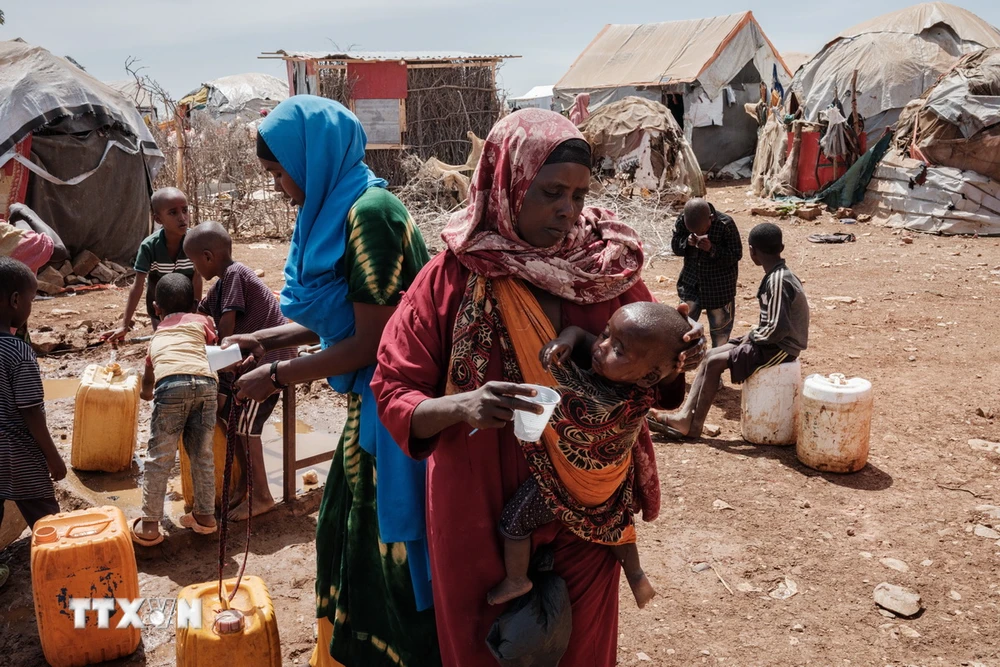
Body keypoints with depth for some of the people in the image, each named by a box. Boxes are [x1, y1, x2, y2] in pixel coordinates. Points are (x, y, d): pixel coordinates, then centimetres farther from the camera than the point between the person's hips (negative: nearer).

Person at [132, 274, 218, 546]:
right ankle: (205, 515, 26)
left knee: (159, 458, 8)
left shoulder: (158, 334, 36)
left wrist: (146, 392, 74)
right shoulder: (201, 320, 29)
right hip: (206, 383, 0)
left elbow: (147, 378, 52)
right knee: (203, 455, 15)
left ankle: (149, 525, 11)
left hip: (171, 384, 0)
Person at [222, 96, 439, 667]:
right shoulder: (338, 208, 9)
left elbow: (369, 342, -21)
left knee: (390, 540, 5)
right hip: (370, 398, 10)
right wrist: (265, 339, 9)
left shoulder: (369, 213, -21)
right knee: (345, 527, 21)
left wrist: (277, 376, -13)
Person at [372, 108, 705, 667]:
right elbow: (395, 396, -9)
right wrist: (462, 405, -28)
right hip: (484, 514, -2)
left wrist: (678, 355, -17)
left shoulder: (605, 265, -4)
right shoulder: (452, 276, -11)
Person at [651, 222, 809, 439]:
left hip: (781, 348, -10)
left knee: (714, 363, -13)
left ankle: (694, 426, 0)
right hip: (773, 341, 10)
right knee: (710, 355, 1)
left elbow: (778, 328, -27)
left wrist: (752, 337, -11)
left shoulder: (777, 281, -23)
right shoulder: (777, 275, 8)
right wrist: (753, 333, 4)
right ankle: (685, 416, -4)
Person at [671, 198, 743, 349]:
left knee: (720, 323, 11)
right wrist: (687, 242, -25)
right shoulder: (682, 221, -16)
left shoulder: (725, 224, -24)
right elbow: (675, 246, -3)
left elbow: (736, 255, -17)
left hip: (720, 283, -3)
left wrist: (712, 249, -32)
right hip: (691, 280, 3)